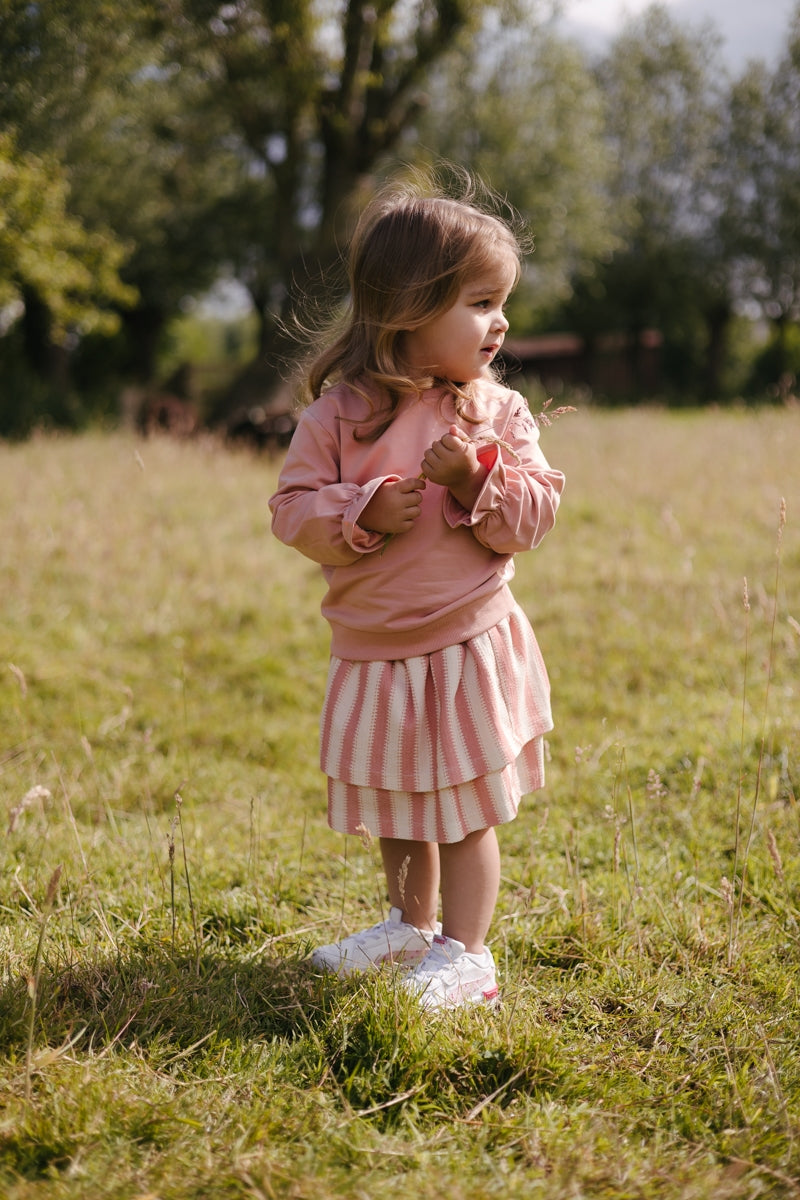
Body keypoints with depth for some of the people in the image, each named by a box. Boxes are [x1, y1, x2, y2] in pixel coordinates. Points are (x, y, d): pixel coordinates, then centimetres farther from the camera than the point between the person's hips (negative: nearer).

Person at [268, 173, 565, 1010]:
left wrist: (477, 480, -23)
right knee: (395, 810, 20)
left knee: (466, 811, 3)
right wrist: (364, 513, -23)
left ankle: (463, 952, 17)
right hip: (373, 652, 2)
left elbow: (534, 514, -7)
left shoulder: (499, 413, -5)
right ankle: (412, 924, 41)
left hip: (470, 648, -2)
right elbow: (294, 510, -6)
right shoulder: (340, 414, -7)